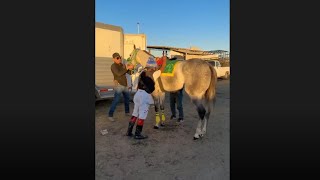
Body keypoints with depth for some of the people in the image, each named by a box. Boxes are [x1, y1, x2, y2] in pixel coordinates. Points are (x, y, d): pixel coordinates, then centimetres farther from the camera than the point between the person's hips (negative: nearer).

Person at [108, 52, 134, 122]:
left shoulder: (122, 65, 11)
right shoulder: (113, 66, -11)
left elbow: (129, 72, 7)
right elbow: (119, 74, -27)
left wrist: (130, 68, -13)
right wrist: (127, 68, -27)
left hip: (124, 84, 8)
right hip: (119, 84, -8)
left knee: (127, 98, 16)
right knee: (116, 100, -15)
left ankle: (127, 112, 31)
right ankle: (110, 115, -9)